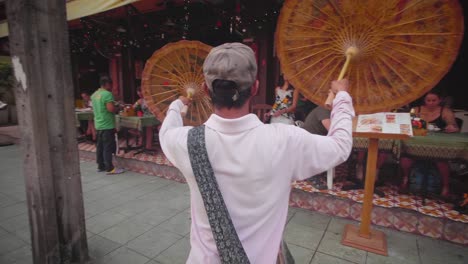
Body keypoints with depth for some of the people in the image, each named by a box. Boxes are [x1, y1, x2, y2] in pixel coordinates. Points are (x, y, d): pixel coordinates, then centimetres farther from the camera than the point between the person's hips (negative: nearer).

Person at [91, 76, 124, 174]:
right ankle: (109, 168, 0)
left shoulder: (94, 94, 13)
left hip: (98, 124, 9)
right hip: (107, 125, -9)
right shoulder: (107, 94, -15)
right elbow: (111, 109, -25)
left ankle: (100, 166, 23)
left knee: (100, 146, 14)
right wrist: (117, 107, -5)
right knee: (108, 147, -5)